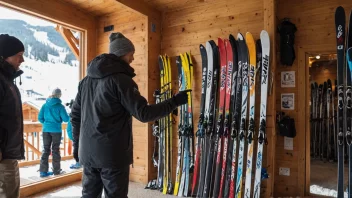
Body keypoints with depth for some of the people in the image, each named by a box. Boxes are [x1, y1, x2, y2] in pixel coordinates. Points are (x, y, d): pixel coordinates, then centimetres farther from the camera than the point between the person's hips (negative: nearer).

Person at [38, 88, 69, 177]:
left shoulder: (45, 105, 0)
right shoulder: (60, 106, -11)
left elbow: (40, 118, 2)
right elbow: (66, 119, -10)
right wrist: (67, 116, 12)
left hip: (46, 130, 3)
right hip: (56, 130, -3)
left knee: (46, 149, 11)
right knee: (56, 150, 7)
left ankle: (43, 171, 11)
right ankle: (56, 170, 15)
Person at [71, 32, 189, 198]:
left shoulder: (86, 80, 11)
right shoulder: (121, 80, -14)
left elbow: (75, 116, 15)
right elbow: (144, 114, -18)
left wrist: (77, 144, 24)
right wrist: (175, 101, -9)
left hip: (88, 152, 8)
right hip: (113, 154, -7)